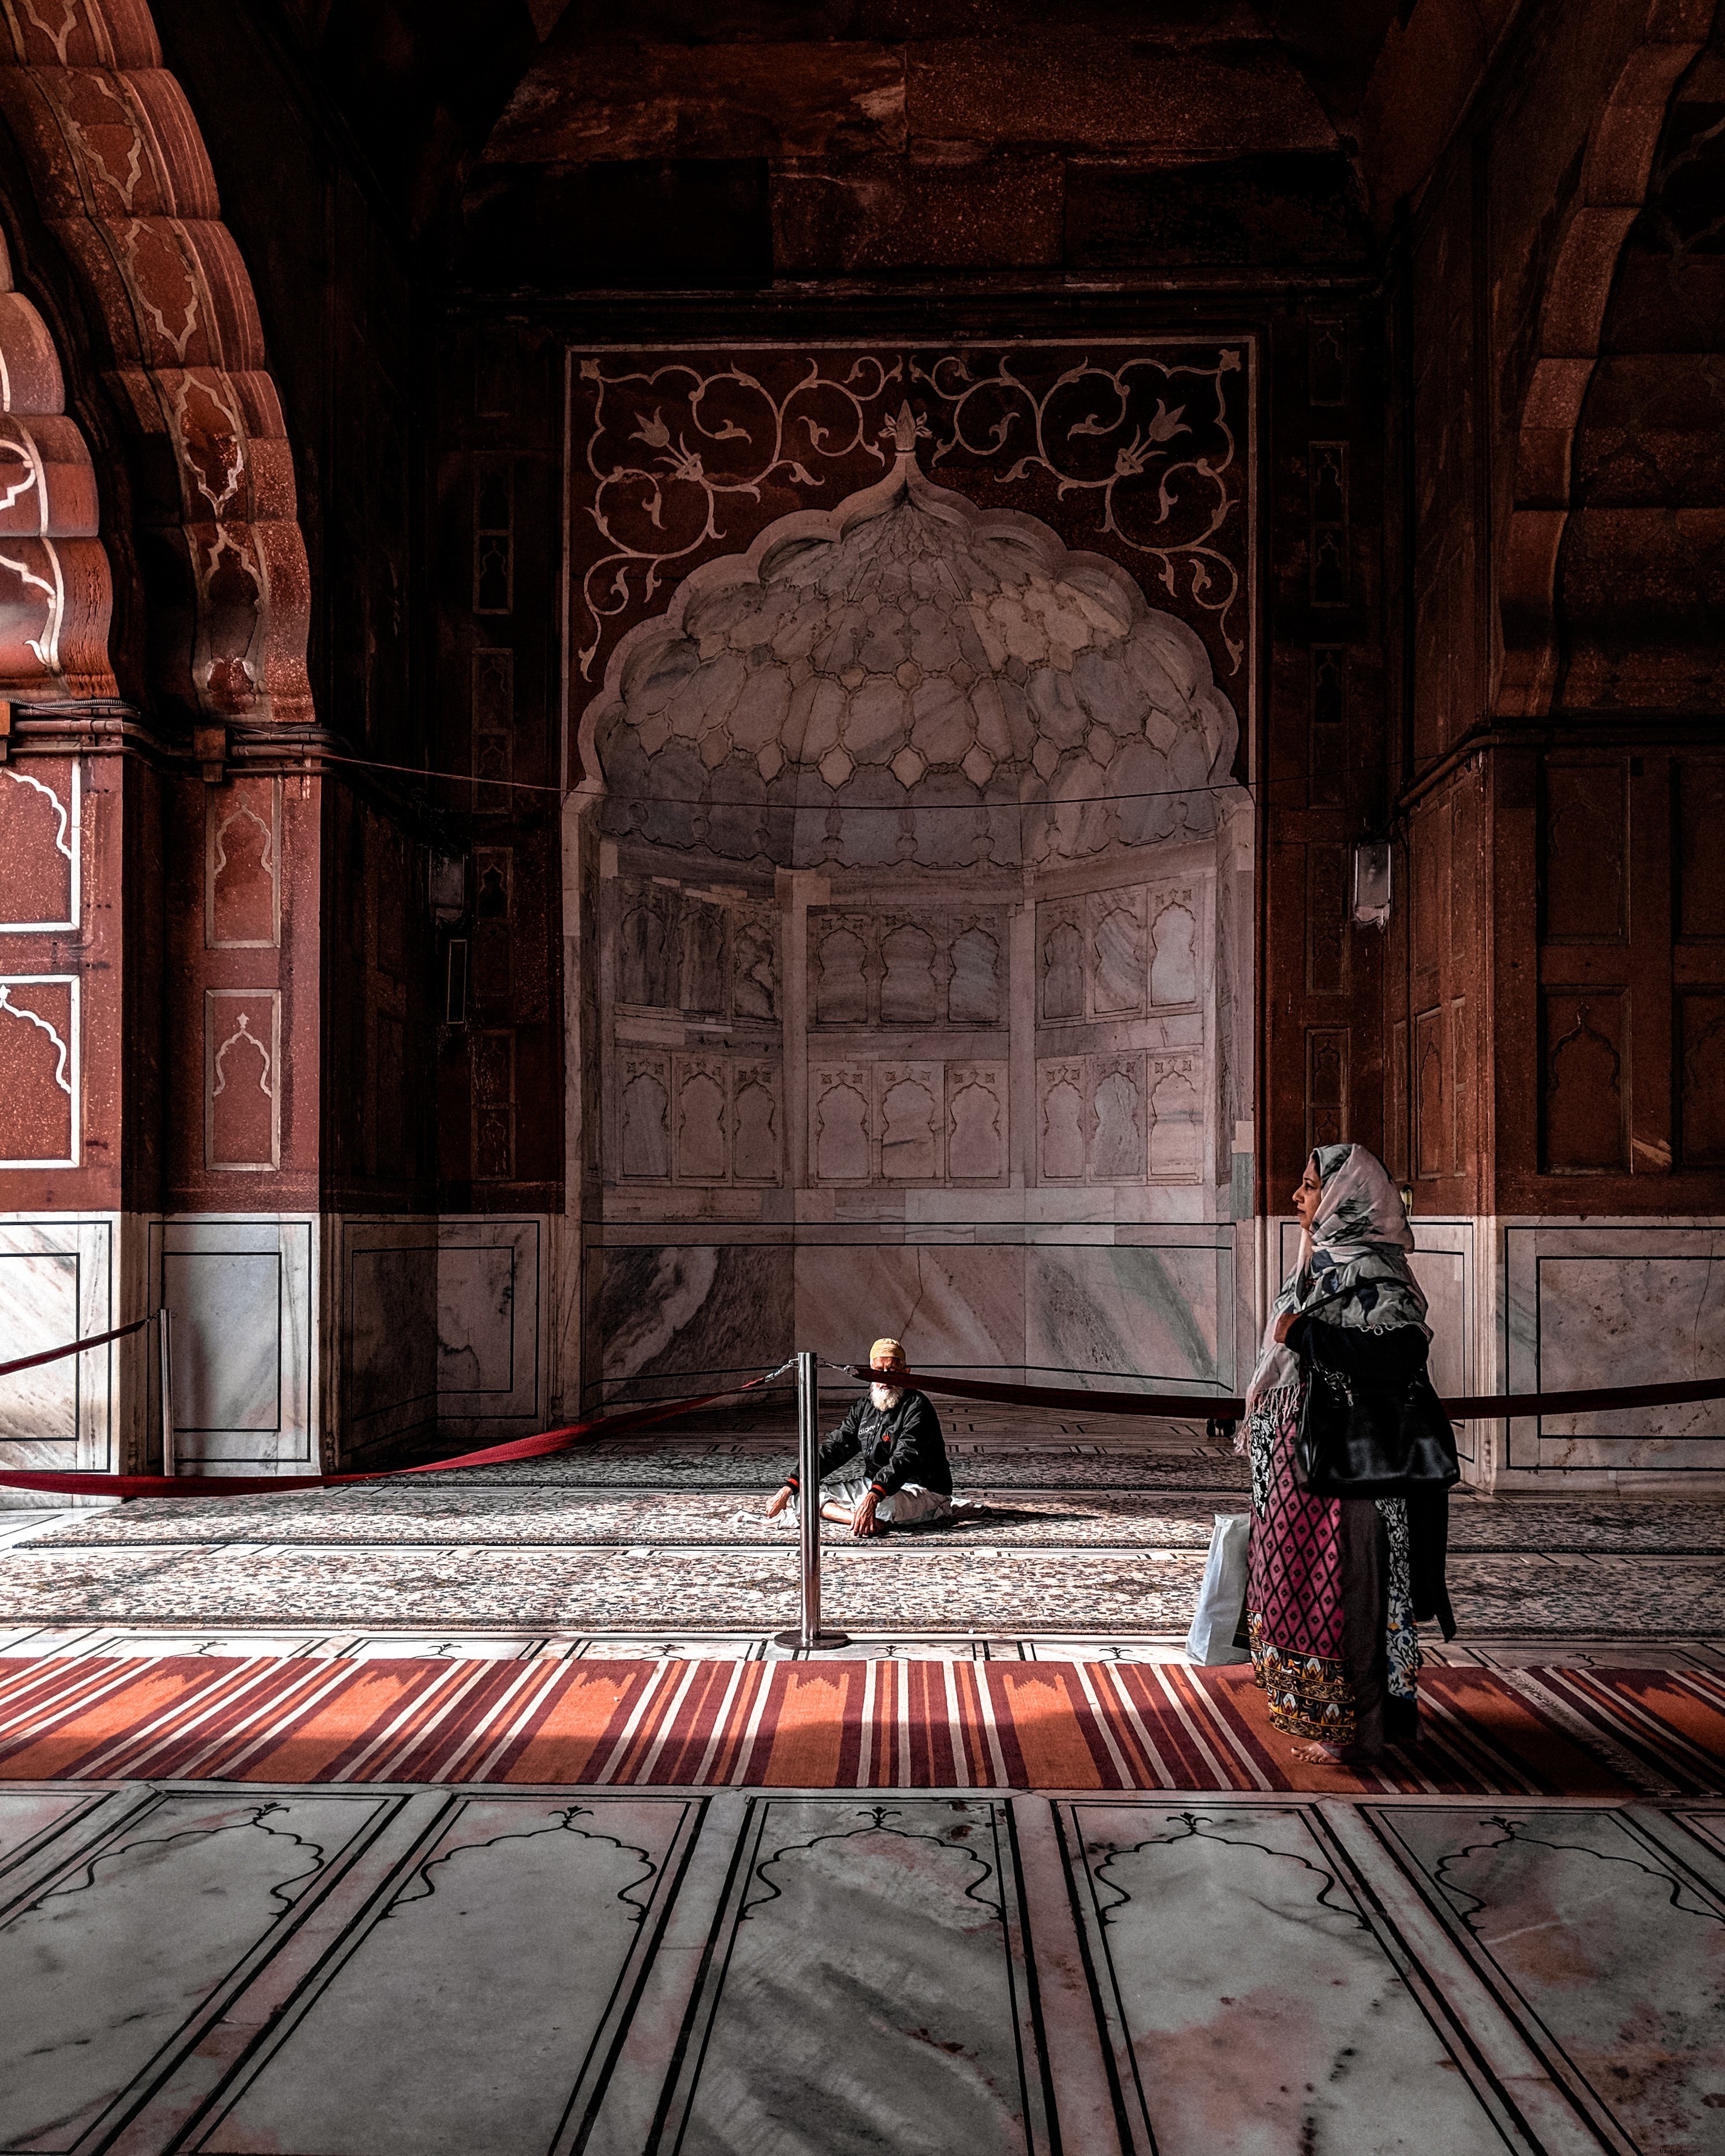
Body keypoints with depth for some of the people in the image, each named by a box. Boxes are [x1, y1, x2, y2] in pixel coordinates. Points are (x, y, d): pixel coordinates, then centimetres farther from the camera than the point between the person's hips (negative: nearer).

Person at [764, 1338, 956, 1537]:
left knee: (881, 1506, -42)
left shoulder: (917, 1407, -14)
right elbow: (833, 1449, 7)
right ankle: (869, 1521, -24)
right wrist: (789, 1488, -4)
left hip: (924, 1492, -8)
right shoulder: (863, 1407, 9)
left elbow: (904, 1460, -28)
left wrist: (873, 1497, -44)